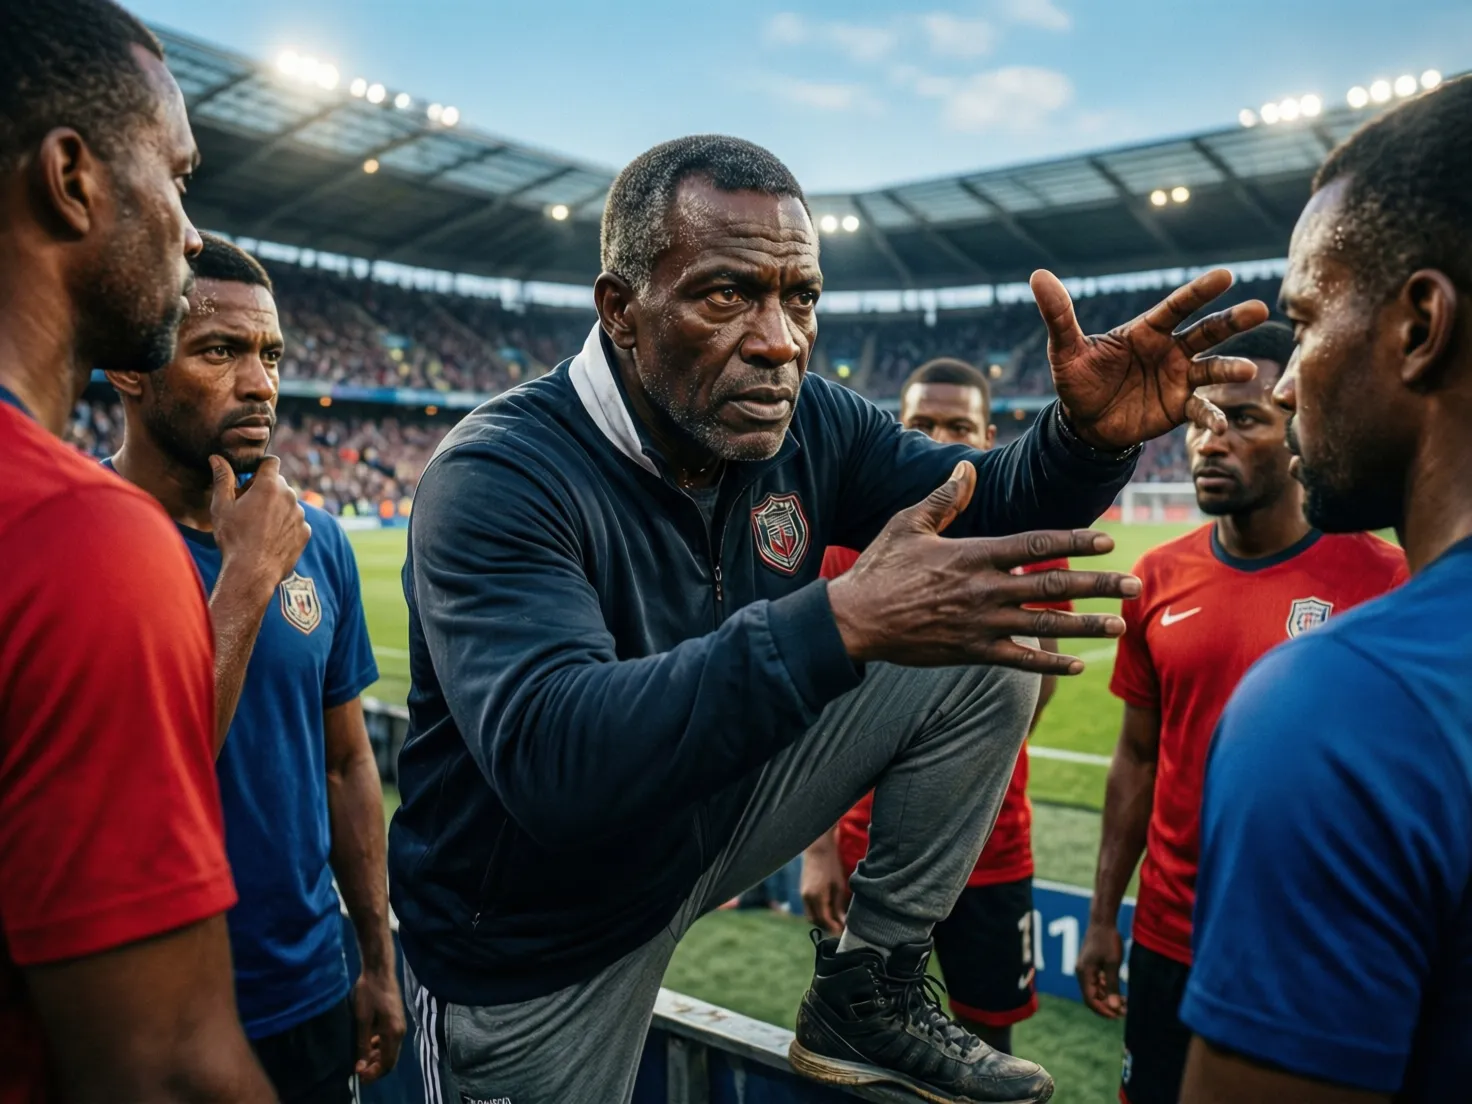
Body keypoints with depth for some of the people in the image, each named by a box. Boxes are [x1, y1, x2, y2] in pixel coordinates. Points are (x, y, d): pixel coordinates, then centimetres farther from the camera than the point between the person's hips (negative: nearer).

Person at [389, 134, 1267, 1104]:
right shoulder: (497, 479, -28)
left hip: (715, 819, 5)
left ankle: (869, 997, 6)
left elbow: (993, 507, -2)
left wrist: (1091, 434, -25)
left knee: (986, 657, -5)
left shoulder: (807, 423, -9)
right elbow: (547, 759, -41)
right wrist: (843, 621, -49)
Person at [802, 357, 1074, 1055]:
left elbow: (1023, 713, -7)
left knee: (986, 1043, 15)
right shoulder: (850, 546, -4)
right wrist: (816, 846, -5)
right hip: (869, 851, 1)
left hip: (990, 853, 0)